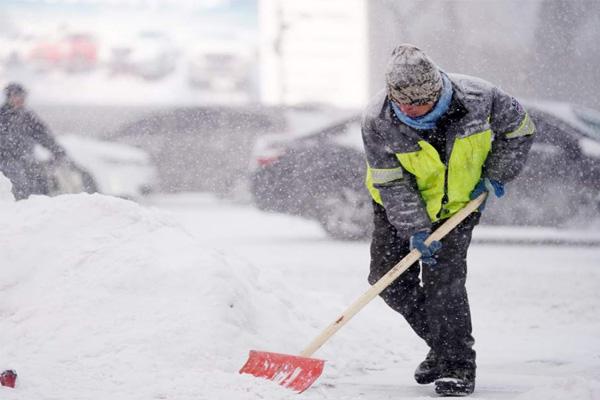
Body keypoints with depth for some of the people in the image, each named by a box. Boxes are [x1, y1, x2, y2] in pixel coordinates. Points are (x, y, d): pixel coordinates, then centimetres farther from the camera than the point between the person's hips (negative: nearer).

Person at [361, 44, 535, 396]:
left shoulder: (477, 98, -27)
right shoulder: (377, 122, -26)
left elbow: (519, 128, -7)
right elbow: (391, 182, -21)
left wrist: (496, 175, -11)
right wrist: (416, 229, -28)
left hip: (460, 203, -2)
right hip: (401, 208, 2)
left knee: (443, 277, -18)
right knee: (388, 280, 0)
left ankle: (458, 367, -11)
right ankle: (443, 343, 20)